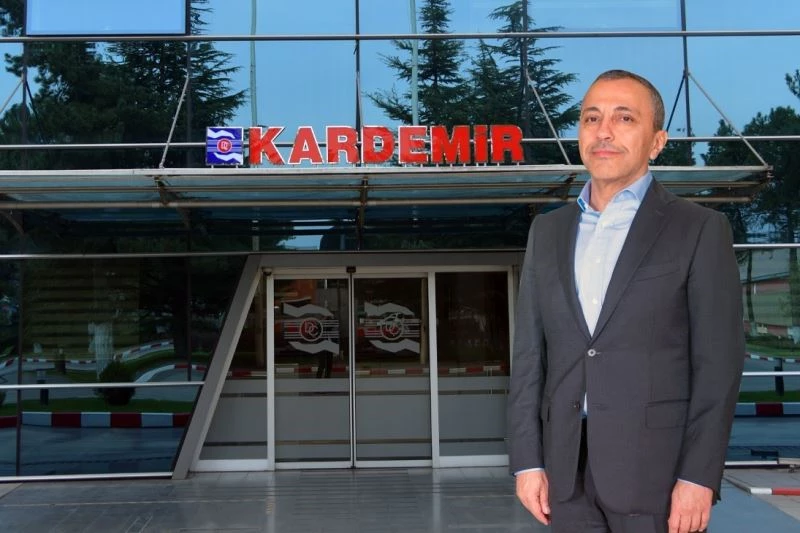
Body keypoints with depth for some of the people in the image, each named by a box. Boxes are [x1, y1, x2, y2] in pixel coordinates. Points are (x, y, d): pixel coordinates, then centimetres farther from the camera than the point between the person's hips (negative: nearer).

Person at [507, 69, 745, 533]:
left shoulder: (699, 229, -2)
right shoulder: (548, 231, 9)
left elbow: (718, 362, -6)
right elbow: (530, 352, 8)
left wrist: (699, 476, -11)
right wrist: (528, 460, 3)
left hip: (656, 467, -3)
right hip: (567, 466, 4)